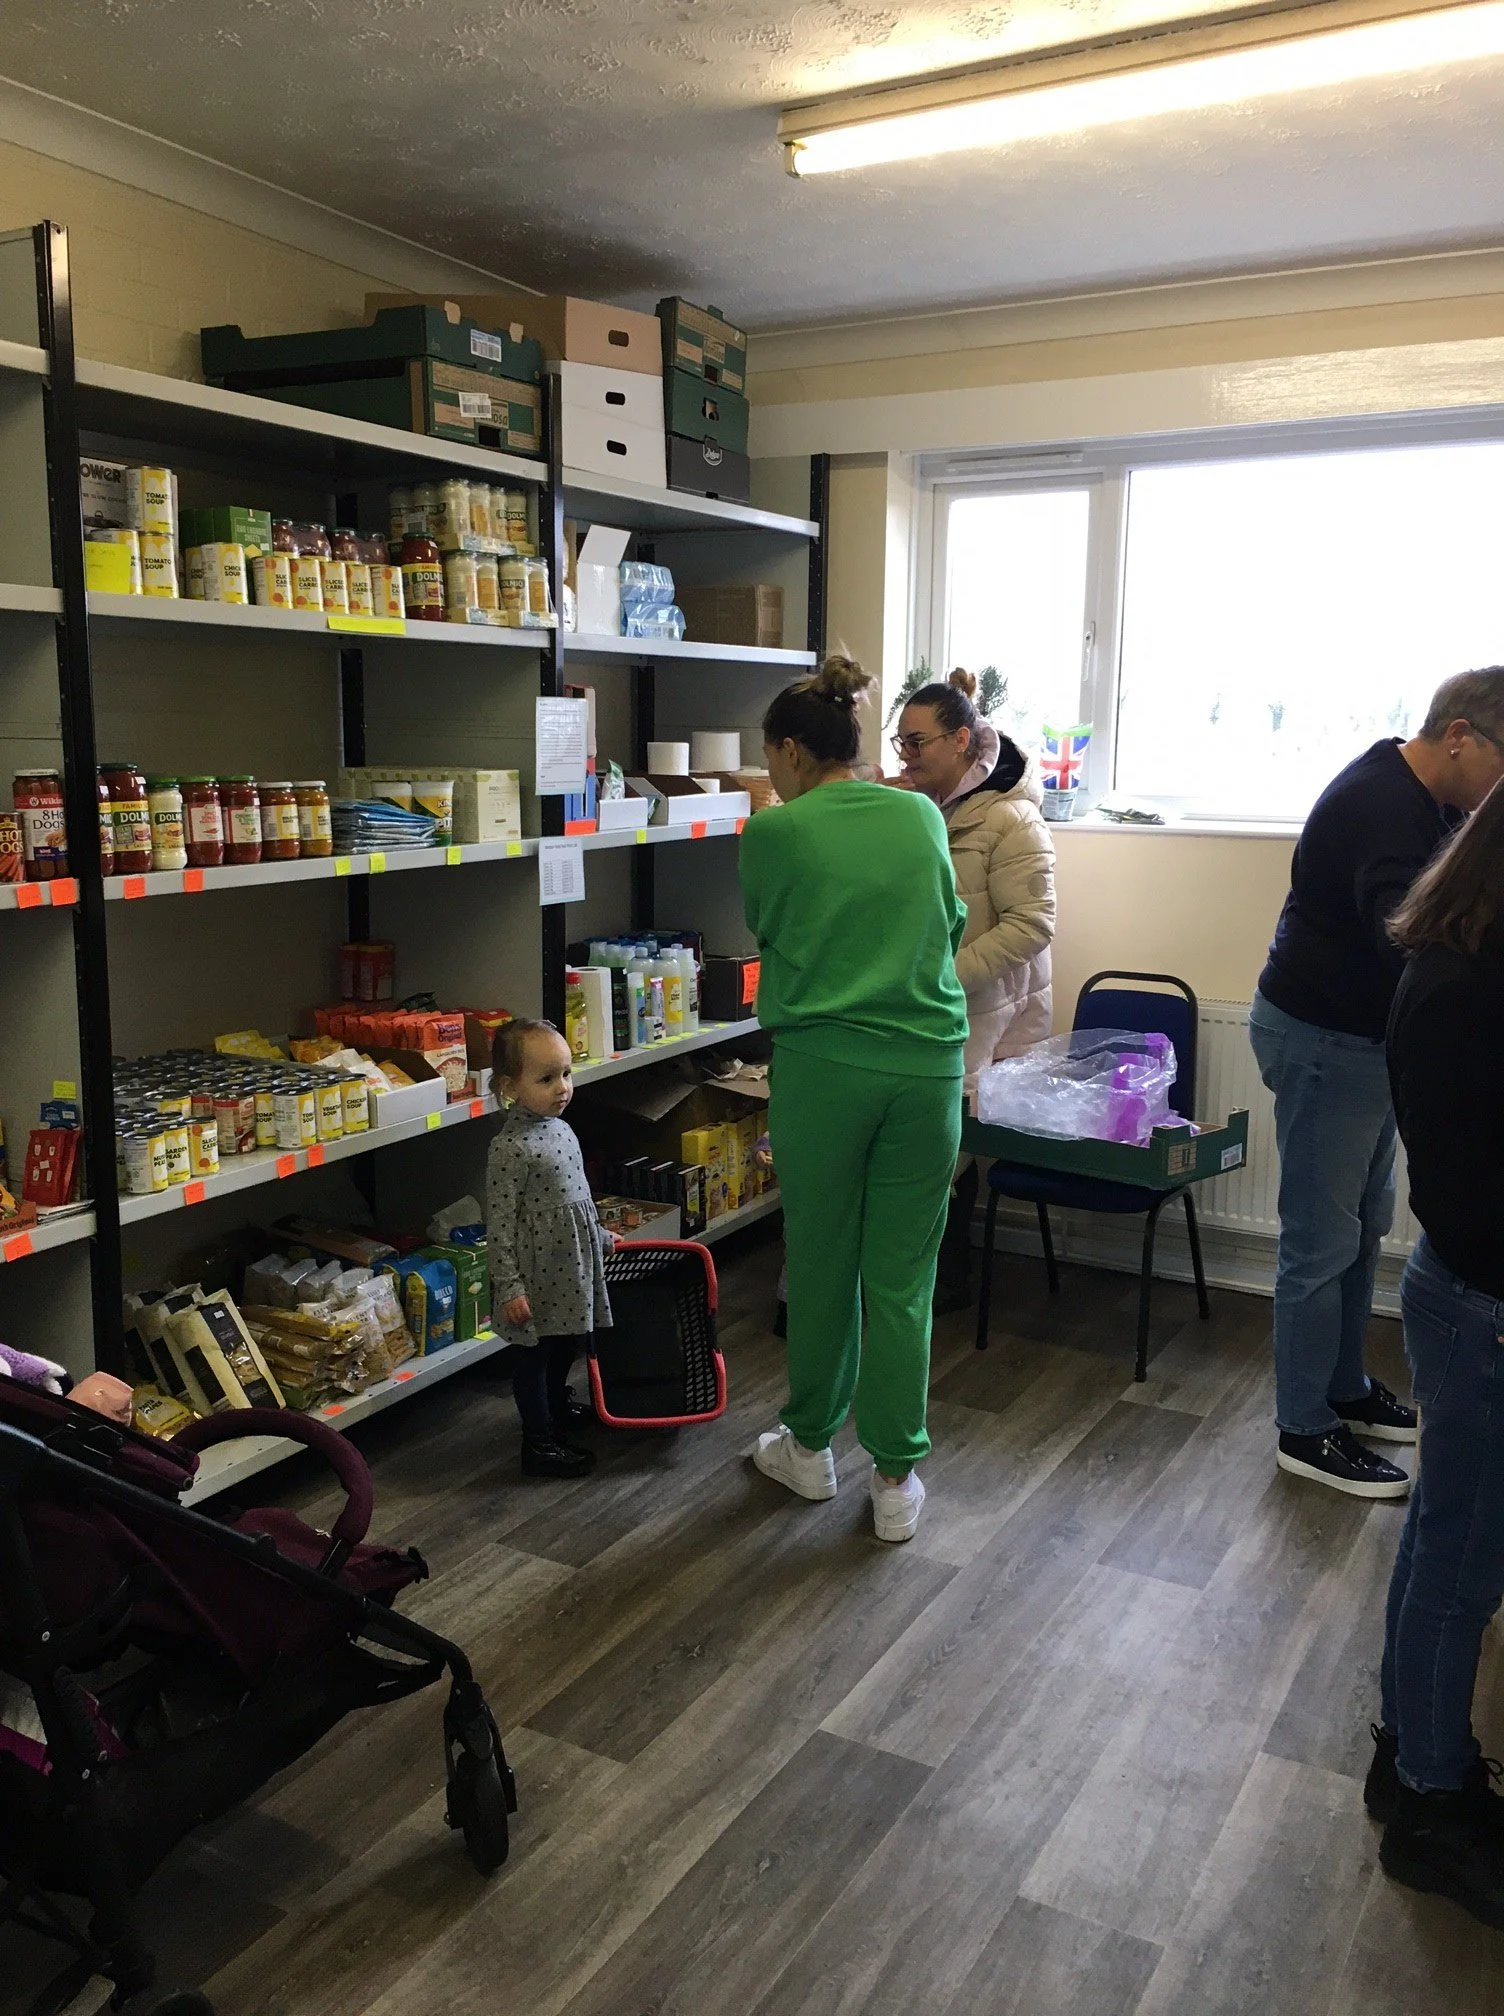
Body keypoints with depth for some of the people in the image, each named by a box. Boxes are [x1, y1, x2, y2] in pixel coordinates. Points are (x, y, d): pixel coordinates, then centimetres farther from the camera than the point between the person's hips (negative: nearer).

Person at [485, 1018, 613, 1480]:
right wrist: (508, 1286, -20)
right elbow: (500, 1224, -20)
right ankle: (540, 1444, 17)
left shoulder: (560, 1129, 5)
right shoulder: (510, 1147, -22)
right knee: (533, 1355, 6)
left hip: (572, 1264, 9)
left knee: (568, 1343, 24)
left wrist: (601, 1236, 26)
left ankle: (558, 1407, 46)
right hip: (537, 1274, -9)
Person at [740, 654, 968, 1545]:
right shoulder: (922, 816, 5)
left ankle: (811, 1445, 31)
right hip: (927, 1063, 2)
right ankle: (897, 1478, 16)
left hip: (822, 1067, -2)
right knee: (902, 1275, 8)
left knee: (821, 1261, 13)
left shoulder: (775, 832, -4)